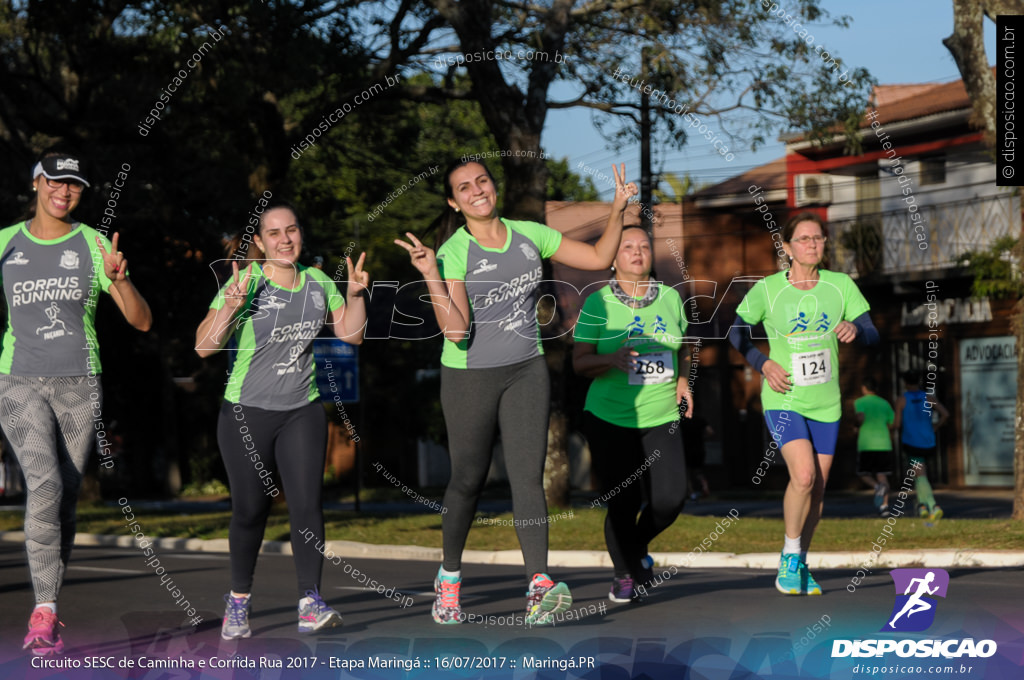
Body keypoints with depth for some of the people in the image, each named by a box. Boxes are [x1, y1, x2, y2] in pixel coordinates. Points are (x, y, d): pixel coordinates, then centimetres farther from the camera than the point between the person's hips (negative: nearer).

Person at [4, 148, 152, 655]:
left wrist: (118, 279, -22)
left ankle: (45, 610, 16)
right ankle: (45, 614, -21)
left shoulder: (94, 245, 1)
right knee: (44, 484, -21)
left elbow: (142, 322, -3)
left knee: (66, 499, 3)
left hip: (80, 384, 1)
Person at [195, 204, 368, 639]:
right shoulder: (246, 283, -8)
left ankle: (311, 604, -16)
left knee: (307, 503, -13)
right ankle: (239, 600, 23)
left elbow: (351, 334, 14)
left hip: (302, 412, 3)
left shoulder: (317, 283, 7)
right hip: (246, 412, -3)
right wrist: (231, 308, -28)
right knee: (250, 509, 3)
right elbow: (204, 347, -13)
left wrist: (356, 295, -2)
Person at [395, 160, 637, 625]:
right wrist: (430, 275, -28)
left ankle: (539, 586, -18)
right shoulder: (453, 253, -11)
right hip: (469, 375, -2)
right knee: (469, 478, 6)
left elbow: (598, 258, 9)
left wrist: (618, 210, -2)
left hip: (526, 371, 3)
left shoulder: (528, 235, 2)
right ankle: (449, 576, 27)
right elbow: (456, 330, -21)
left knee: (528, 476, -9)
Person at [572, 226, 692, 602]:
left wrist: (683, 379, 4)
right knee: (623, 504, -3)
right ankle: (624, 574, 24)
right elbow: (580, 362, -5)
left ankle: (638, 545, 23)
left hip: (661, 419, 3)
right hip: (609, 419, -3)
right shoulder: (597, 303, -3)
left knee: (670, 499, -11)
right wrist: (611, 359, -24)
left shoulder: (670, 298, 8)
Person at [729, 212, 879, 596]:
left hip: (826, 404, 3)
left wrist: (855, 329, -28)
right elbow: (738, 332, 5)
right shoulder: (767, 289, -8)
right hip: (784, 400, -3)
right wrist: (764, 364, -10)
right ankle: (789, 556, -2)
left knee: (817, 490, 8)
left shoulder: (841, 286, -3)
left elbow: (872, 335, -5)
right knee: (804, 477, -22)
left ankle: (801, 564, 27)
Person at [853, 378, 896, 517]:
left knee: (864, 474, 8)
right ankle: (884, 504, -8)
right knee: (882, 474, 4)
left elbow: (861, 418, -16)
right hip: (884, 444, 3)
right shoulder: (885, 403, 14)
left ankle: (877, 486, -22)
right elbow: (893, 424, 14)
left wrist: (858, 428, 4)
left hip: (866, 444, -3)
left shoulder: (860, 402, 1)